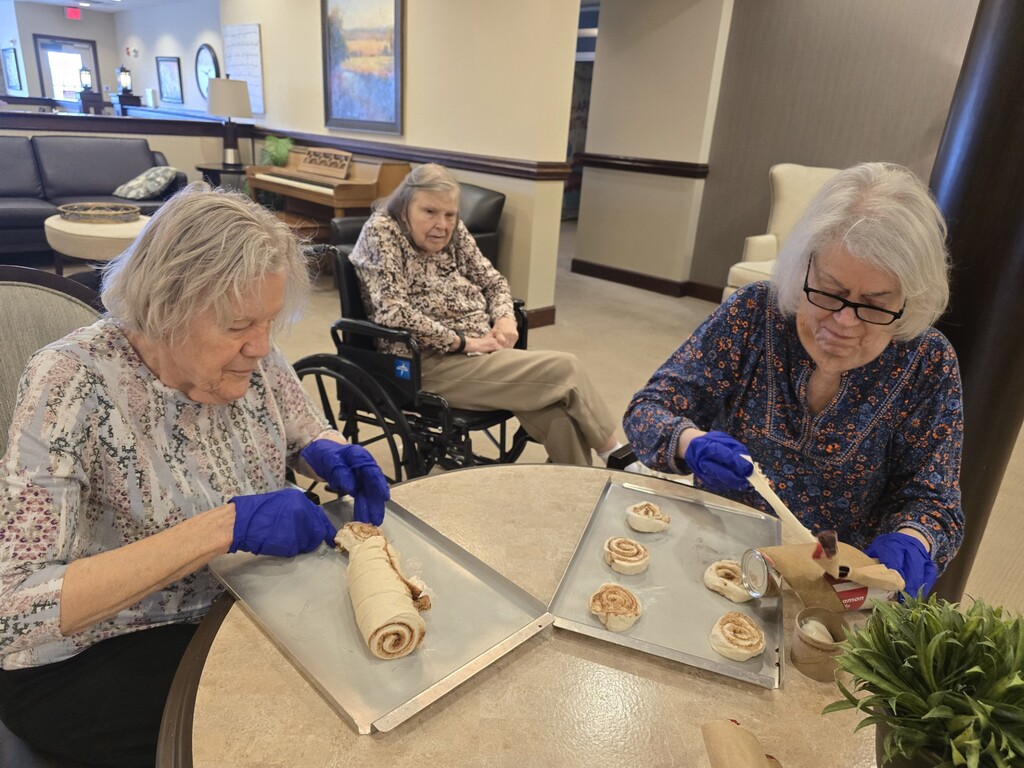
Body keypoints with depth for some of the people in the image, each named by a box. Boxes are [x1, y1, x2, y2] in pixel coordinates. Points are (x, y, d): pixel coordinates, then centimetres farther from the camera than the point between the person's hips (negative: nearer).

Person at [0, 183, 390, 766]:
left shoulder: (253, 356, -10)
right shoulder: (73, 385, -24)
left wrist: (330, 455, -16)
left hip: (238, 605, 5)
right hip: (90, 657, -4)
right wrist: (222, 526, -37)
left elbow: (307, 437, 8)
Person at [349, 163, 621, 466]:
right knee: (565, 369, -15)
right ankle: (610, 448, 7)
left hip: (481, 351, 6)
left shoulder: (454, 232, 10)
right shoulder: (381, 233, -10)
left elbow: (492, 281, 17)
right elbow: (392, 312, -22)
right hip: (430, 363, -6)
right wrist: (463, 341, -19)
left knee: (557, 415, -19)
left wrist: (505, 319, -5)